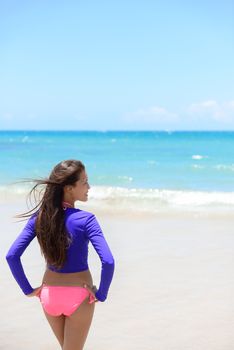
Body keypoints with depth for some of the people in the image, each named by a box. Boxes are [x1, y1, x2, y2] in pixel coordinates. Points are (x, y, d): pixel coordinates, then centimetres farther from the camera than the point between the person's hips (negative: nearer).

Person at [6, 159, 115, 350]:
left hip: (49, 295, 5)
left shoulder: (39, 217, -7)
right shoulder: (85, 220, -19)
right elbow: (108, 262, -28)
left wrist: (28, 289, 0)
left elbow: (12, 256, -10)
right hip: (79, 296, -4)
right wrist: (101, 294, -13)